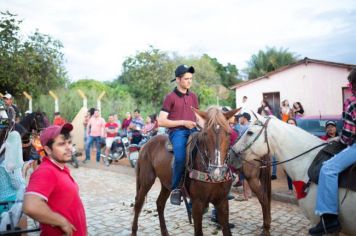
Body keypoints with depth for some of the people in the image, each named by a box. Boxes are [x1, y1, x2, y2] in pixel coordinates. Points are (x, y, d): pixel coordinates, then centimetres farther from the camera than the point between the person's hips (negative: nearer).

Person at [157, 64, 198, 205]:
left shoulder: (193, 96, 16)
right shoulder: (170, 97, 0)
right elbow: (161, 121, -6)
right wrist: (183, 122, -12)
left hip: (192, 130, 5)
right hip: (177, 132, -5)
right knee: (181, 157, -33)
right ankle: (176, 189, -9)